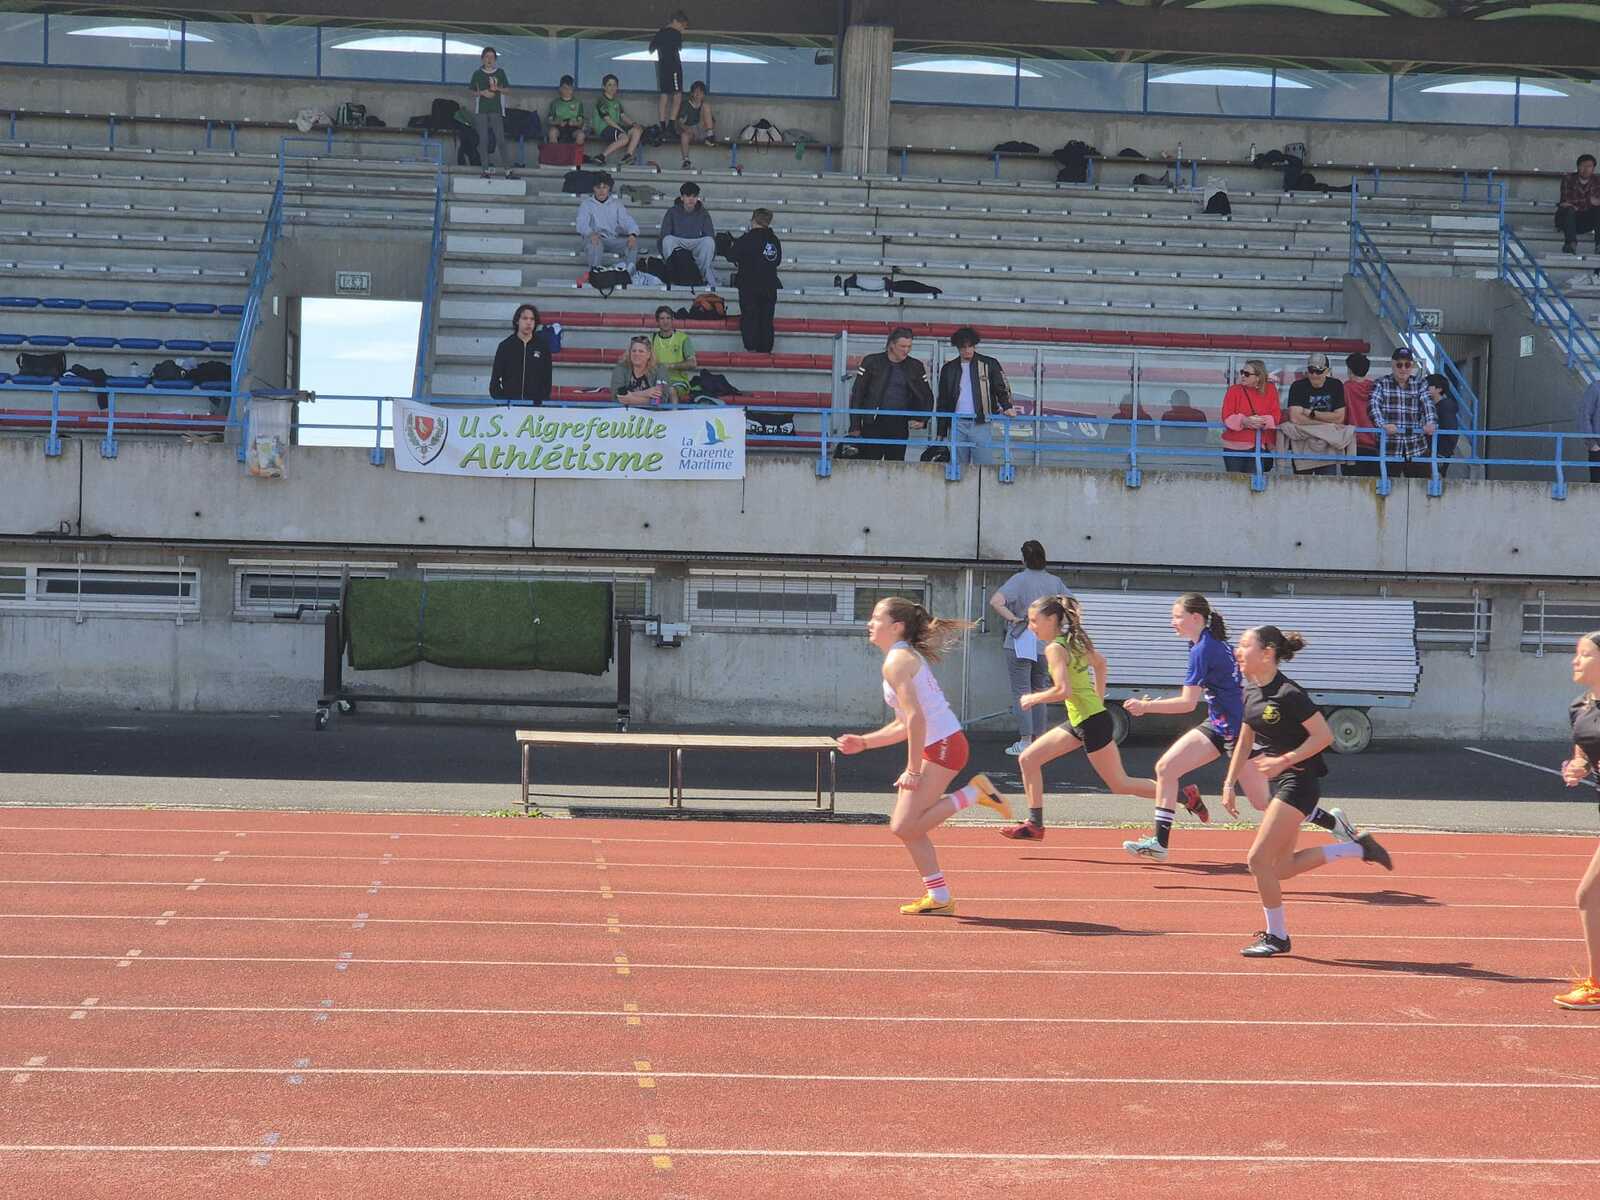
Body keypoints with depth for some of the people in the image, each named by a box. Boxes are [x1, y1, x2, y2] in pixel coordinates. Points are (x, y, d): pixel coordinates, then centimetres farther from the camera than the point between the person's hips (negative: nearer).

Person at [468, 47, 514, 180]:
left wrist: (497, 88, -10)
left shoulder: (500, 73, 7)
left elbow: (508, 91, 8)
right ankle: (486, 170, 4)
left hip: (496, 110, -1)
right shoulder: (477, 74, 7)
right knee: (483, 140, -1)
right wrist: (482, 93, -9)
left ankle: (508, 170, -8)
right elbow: (472, 92, 10)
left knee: (501, 139, -7)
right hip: (481, 110, 1)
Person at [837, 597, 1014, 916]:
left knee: (904, 827, -12)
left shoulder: (896, 661, -11)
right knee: (909, 828, 9)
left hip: (941, 746, -10)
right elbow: (905, 724, 24)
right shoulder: (908, 656, 20)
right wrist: (864, 742, 19)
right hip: (940, 745, 10)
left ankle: (973, 793, -7)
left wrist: (913, 770, -19)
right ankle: (939, 898, 11)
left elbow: (916, 718, -20)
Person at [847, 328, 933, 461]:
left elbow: (927, 396, 18)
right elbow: (857, 394, 3)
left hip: (899, 426, 2)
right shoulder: (872, 362, 2)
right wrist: (855, 427, -3)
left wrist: (922, 419, 0)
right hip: (873, 424, -2)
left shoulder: (915, 367, 9)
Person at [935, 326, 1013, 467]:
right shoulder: (948, 369, 13)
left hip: (980, 424, -3)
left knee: (985, 466, -9)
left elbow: (1001, 388, 6)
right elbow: (942, 402, 15)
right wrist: (941, 432, 12)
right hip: (957, 424, 3)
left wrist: (1007, 406, -14)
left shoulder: (989, 364, 5)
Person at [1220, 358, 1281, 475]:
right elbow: (1227, 417, -7)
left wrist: (1263, 421, -21)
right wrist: (1244, 421, -25)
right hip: (1235, 447, -1)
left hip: (1259, 446, 1)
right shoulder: (1234, 390, 0)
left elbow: (1276, 415, -1)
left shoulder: (1270, 390, 3)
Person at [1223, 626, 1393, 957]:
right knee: (1281, 868, 11)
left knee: (1259, 859, -10)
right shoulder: (1250, 691, 7)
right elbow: (1245, 740, 18)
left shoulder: (1288, 693, -19)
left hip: (1299, 780, -9)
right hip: (1282, 782, 9)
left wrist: (1284, 760, -22)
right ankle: (1358, 848, 22)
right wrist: (1230, 783, 13)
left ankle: (1276, 936, 5)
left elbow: (1324, 735, -18)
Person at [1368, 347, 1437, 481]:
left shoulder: (1419, 385, 9)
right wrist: (1382, 424, -32)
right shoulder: (1382, 384, 3)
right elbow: (1374, 405, -13)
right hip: (1390, 449, -2)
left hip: (1417, 449, 2)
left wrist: (1431, 423, -28)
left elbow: (1427, 405, -6)